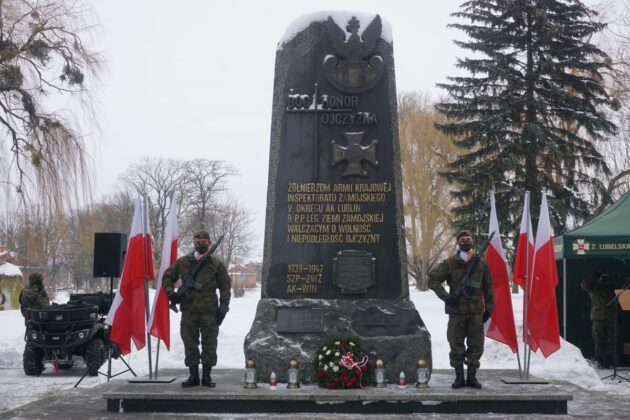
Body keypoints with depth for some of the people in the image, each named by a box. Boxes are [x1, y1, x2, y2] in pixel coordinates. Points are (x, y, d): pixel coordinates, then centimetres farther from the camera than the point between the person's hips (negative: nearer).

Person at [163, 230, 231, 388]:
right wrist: (170, 292, 1)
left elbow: (225, 287, 6)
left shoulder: (216, 264, 5)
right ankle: (193, 376, 14)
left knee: (209, 345, 1)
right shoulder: (183, 262, 8)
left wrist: (223, 309, -2)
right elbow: (167, 277, 19)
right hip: (188, 311, 1)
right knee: (190, 344, 5)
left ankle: (207, 376, 11)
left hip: (209, 311, -1)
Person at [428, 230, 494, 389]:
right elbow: (433, 280, 0)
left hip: (476, 312, 1)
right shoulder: (450, 263, 0)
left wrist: (488, 308, 6)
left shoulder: (481, 263, 6)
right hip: (456, 312, -1)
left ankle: (472, 376, 14)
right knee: (456, 346, 2)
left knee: (476, 345, 3)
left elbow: (488, 288, 11)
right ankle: (459, 377, 13)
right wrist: (446, 297, -8)